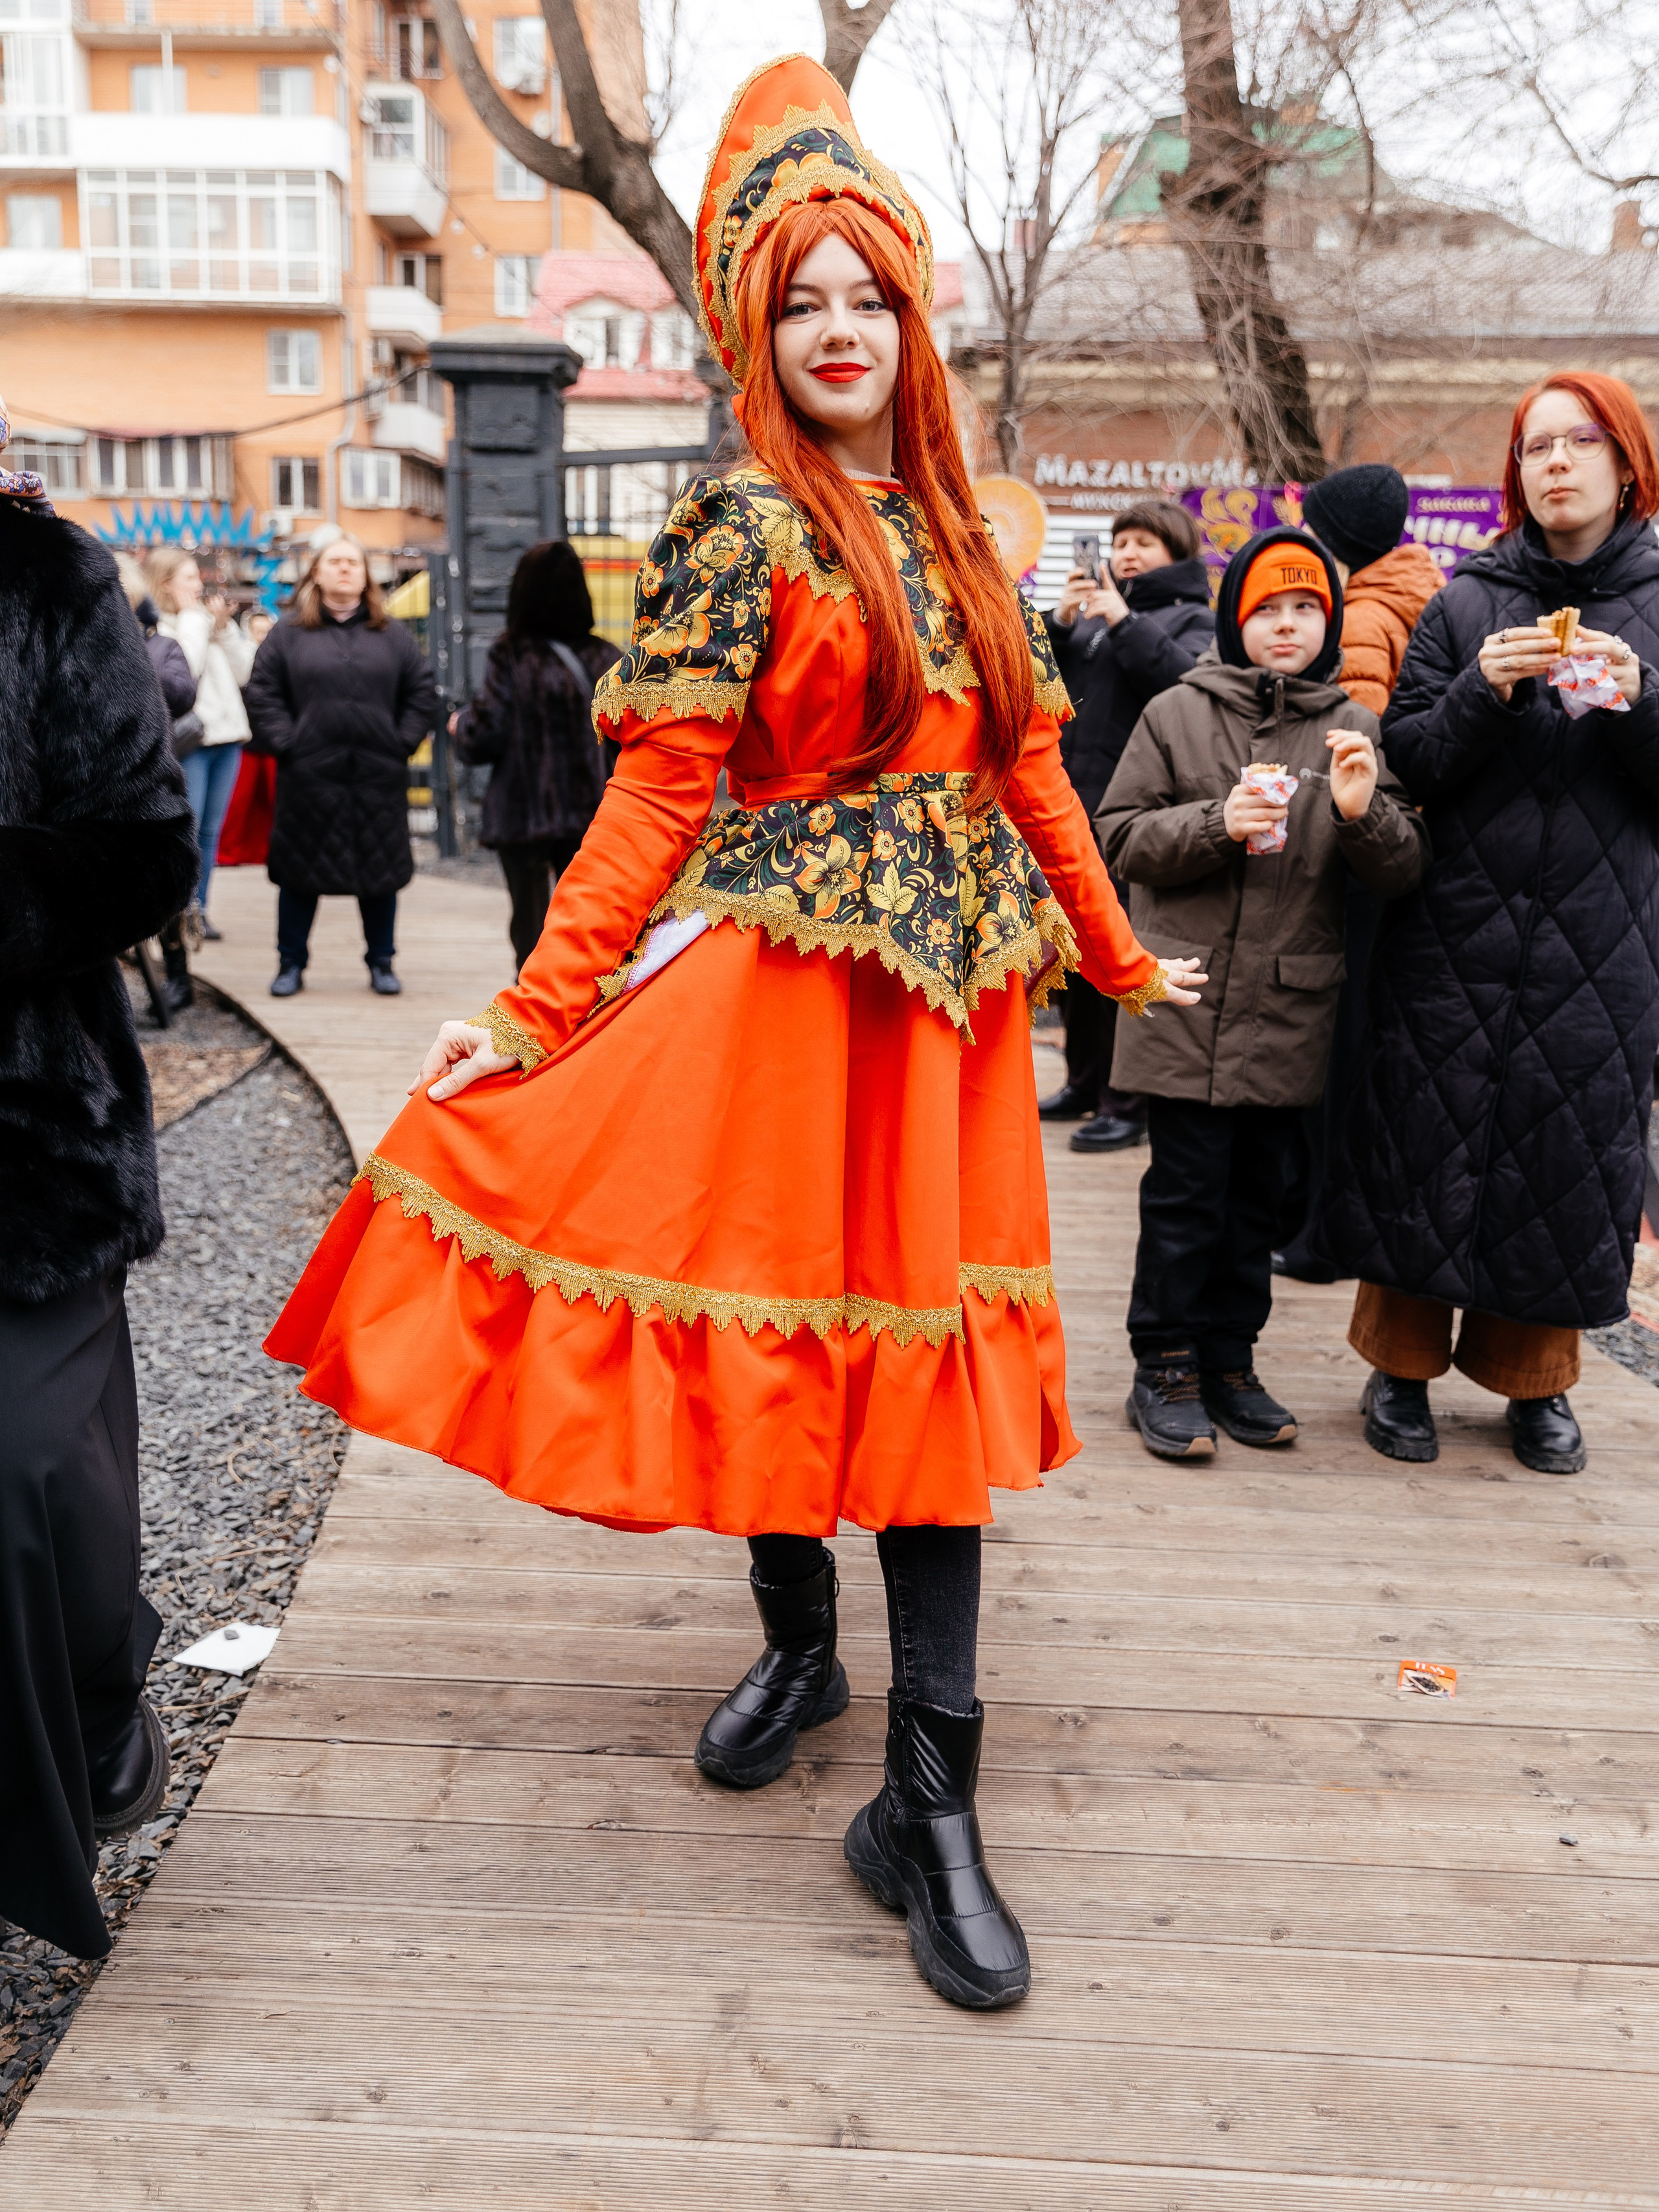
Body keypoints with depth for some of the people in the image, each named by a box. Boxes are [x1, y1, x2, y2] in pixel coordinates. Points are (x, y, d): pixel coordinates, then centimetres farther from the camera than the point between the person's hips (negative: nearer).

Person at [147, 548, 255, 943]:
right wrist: (193, 619, -9)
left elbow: (244, 671, 11)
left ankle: (199, 909, 14)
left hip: (227, 736, 7)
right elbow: (183, 671, -20)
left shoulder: (209, 621, 17)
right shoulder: (155, 629, -5)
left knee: (211, 830, 8)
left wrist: (224, 629, 1)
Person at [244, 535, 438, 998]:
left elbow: (422, 694, 9)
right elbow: (262, 695, 3)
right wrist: (286, 743, -7)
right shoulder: (288, 633, 6)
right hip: (308, 776, -1)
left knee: (381, 872, 7)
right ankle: (291, 964, 17)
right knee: (300, 873, 5)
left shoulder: (392, 634, 10)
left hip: (379, 778, 1)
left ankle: (382, 963, 19)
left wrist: (401, 742, -1)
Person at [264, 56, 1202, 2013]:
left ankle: (928, 1806, 8)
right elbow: (655, 794, -8)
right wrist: (539, 1010, -14)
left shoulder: (954, 529, 13)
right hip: (785, 973, -4)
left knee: (933, 1345, 1)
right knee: (773, 1309, 4)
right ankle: (797, 1643, 34)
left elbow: (1027, 757, 18)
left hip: (952, 977, 5)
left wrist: (1118, 958, 22)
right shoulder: (737, 529, -2)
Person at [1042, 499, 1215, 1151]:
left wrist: (1125, 623, -16)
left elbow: (1188, 678, -17)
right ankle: (1085, 1082, 26)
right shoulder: (1093, 612, 20)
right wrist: (1058, 624, -1)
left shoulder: (1192, 618, 3)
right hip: (1075, 803, 7)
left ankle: (1128, 1100, -1)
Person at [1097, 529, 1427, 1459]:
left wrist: (1363, 813, -16)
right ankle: (1167, 1368, 14)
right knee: (1186, 1192, 1)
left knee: (1260, 1194, 11)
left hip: (1294, 1008, 3)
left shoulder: (1357, 731, 8)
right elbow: (1123, 837, 1)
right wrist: (1217, 823, -14)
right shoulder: (1178, 714, 3)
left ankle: (1230, 1363, 25)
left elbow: (1405, 873, 4)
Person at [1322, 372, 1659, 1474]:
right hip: (1459, 927, -1)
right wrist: (1482, 693, -16)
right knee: (1433, 1136, 2)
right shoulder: (1468, 604, 5)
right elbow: (1409, 764, 0)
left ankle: (1535, 1378, 23)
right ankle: (1404, 1365, 19)